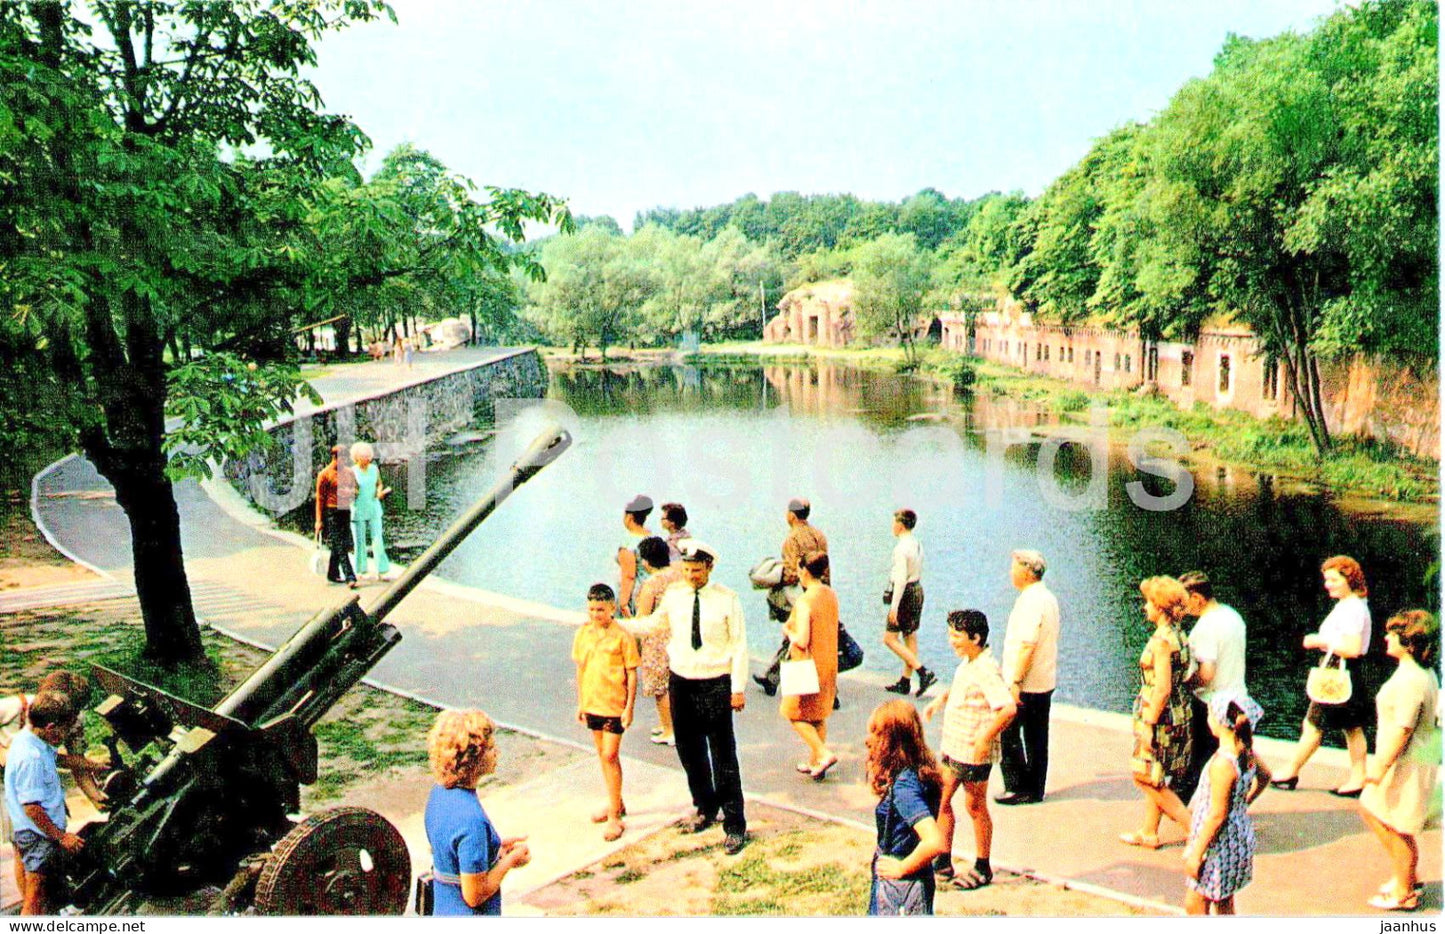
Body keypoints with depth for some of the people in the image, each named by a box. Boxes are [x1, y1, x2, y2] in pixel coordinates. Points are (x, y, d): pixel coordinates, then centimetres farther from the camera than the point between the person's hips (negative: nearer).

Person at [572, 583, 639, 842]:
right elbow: (581, 669, 10)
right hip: (592, 704, 6)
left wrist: (629, 707, -11)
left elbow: (632, 674, -9)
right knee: (602, 755, 16)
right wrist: (580, 702, 12)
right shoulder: (583, 634, 1)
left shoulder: (622, 637, -14)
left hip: (615, 705, -6)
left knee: (610, 756, -6)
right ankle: (616, 804, 33)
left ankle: (614, 816, 2)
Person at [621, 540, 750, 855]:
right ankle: (705, 809, 36)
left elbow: (739, 645, -7)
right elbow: (654, 622, 19)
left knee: (724, 756, -3)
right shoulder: (673, 595, 0)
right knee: (689, 751, 16)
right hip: (681, 681, 5)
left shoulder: (727, 599, -10)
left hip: (716, 685, -4)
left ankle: (735, 826, 6)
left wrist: (738, 688, -10)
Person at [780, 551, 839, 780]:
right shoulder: (831, 595, 2)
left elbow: (802, 640, -27)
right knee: (818, 716, 18)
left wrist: (789, 632, -6)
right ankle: (815, 762, 25)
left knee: (794, 714, 7)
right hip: (829, 664, 8)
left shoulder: (804, 602, -23)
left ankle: (823, 753, -4)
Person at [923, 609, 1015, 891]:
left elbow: (1008, 708, -34)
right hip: (952, 747, 9)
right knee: (940, 800, 12)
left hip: (974, 752, -9)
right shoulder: (967, 663, 7)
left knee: (975, 807, 6)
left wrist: (985, 738, -31)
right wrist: (939, 701, 19)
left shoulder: (986, 670, -23)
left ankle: (982, 869, 22)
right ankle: (944, 862, 24)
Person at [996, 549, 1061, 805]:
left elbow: (1027, 645, -25)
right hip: (1044, 682, 10)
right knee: (1036, 739, 13)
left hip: (1026, 685, -10)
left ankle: (1019, 788, 2)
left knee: (1008, 734, -1)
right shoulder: (1048, 597, 13)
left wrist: (1015, 681, -23)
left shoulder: (1030, 601, -19)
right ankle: (1035, 790, 20)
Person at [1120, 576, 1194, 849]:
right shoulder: (1179, 636, 8)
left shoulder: (1161, 640, -20)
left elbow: (1162, 688, -23)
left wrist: (1148, 724, -18)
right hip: (1179, 714, 9)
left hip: (1161, 716, -9)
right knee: (1155, 779, 17)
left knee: (1148, 778, 1)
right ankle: (1149, 832, 24)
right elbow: (1183, 678, 14)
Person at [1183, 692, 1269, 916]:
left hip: (1219, 845, -9)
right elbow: (1264, 778, 18)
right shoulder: (1246, 751, -2)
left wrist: (1196, 853, -17)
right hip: (1239, 836, 9)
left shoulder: (1222, 763, -28)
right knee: (1224, 904, 20)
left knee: (1194, 903, 3)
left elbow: (1217, 815, -24)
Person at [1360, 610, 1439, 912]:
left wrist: (1380, 767, -21)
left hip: (1407, 763, -10)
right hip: (1410, 759, 10)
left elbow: (1402, 729, -26)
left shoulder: (1411, 680, -24)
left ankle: (1404, 894, 18)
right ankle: (1407, 875, 30)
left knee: (1397, 828, 3)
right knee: (1370, 810, 18)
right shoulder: (1423, 672, 7)